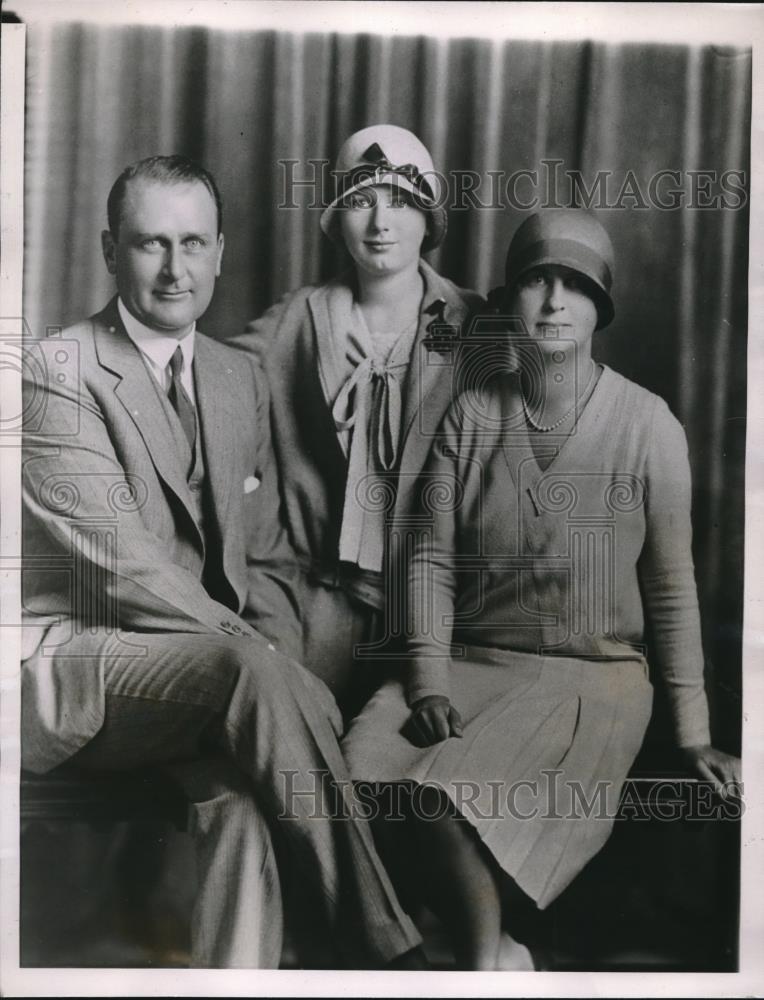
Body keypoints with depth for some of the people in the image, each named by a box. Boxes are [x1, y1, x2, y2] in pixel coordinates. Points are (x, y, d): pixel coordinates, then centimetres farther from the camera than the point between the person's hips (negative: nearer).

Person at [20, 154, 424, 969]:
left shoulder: (239, 380, 13)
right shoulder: (57, 370, -7)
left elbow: (265, 560, 13)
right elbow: (122, 563, -16)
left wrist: (278, 667, -7)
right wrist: (268, 662, -19)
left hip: (206, 667, 5)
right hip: (71, 663, -5)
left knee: (239, 801, -27)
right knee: (256, 671, -32)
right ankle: (378, 944, -21)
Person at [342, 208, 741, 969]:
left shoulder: (647, 425, -5)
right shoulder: (471, 415, 2)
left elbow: (671, 586, -1)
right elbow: (432, 559, 0)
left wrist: (691, 733, 2)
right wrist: (429, 682, -11)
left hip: (592, 678, -3)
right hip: (475, 662, 3)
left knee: (450, 793, -27)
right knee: (363, 765, -23)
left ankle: (485, 952, 1)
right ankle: (494, 958, -4)